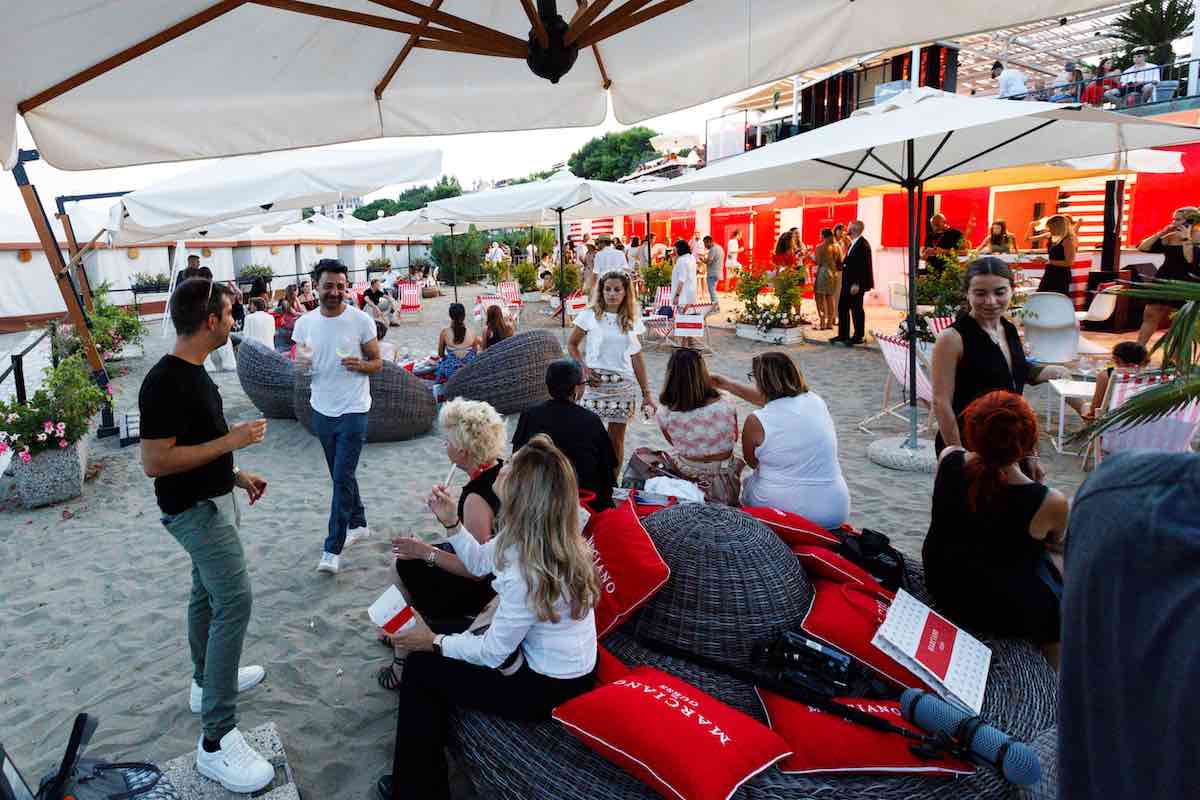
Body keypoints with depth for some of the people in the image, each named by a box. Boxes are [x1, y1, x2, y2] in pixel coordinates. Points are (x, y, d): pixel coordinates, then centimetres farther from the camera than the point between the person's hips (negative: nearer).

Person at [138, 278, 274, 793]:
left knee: (208, 592, 21)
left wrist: (236, 474, 14)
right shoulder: (165, 382, -25)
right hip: (196, 509, -10)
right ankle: (217, 740, -10)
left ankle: (206, 683, 40)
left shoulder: (191, 371, 7)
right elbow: (154, 462, -26)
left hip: (208, 501, 10)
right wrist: (231, 441, -23)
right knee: (234, 600, -15)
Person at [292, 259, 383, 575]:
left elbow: (378, 363, -2)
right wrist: (301, 363, -11)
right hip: (322, 410, 5)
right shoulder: (305, 323, 2)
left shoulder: (361, 320, -10)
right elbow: (302, 361, 13)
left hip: (353, 411, -5)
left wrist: (361, 365, -24)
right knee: (341, 475, 17)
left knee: (342, 478, -7)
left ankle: (332, 550, 0)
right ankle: (358, 524, 36)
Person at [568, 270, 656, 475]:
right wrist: (583, 368, -8)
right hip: (595, 382, -2)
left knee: (617, 439, 7)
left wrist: (646, 393, 9)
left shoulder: (632, 321, 7)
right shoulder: (590, 315, -1)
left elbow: (637, 357, 10)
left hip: (623, 386, 2)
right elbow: (571, 344, 8)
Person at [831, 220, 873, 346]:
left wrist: (856, 284, -23)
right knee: (842, 307, 12)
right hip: (847, 282, 9)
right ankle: (843, 335, 20)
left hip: (857, 283, -9)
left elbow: (862, 266, -20)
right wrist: (842, 264, 5)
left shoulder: (863, 244, -15)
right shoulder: (852, 244, 15)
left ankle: (858, 337, 8)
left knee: (856, 309, -1)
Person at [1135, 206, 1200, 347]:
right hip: (1163, 281, 6)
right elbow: (1143, 248, 5)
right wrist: (1161, 233, -3)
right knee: (1150, 315, 7)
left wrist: (1186, 238, -20)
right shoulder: (1170, 237, 7)